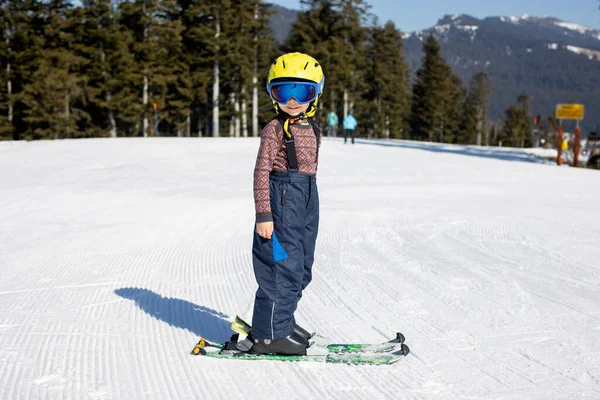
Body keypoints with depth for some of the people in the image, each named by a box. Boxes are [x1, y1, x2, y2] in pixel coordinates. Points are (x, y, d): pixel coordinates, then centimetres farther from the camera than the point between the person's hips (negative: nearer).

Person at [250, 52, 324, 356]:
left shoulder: (313, 130, 13)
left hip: (307, 201, 8)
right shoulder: (275, 129, -9)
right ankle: (269, 334, 3)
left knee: (301, 268, 14)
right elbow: (262, 172, -13)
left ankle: (282, 321, 29)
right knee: (283, 267, -7)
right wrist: (264, 214, -18)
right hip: (282, 198, -8)